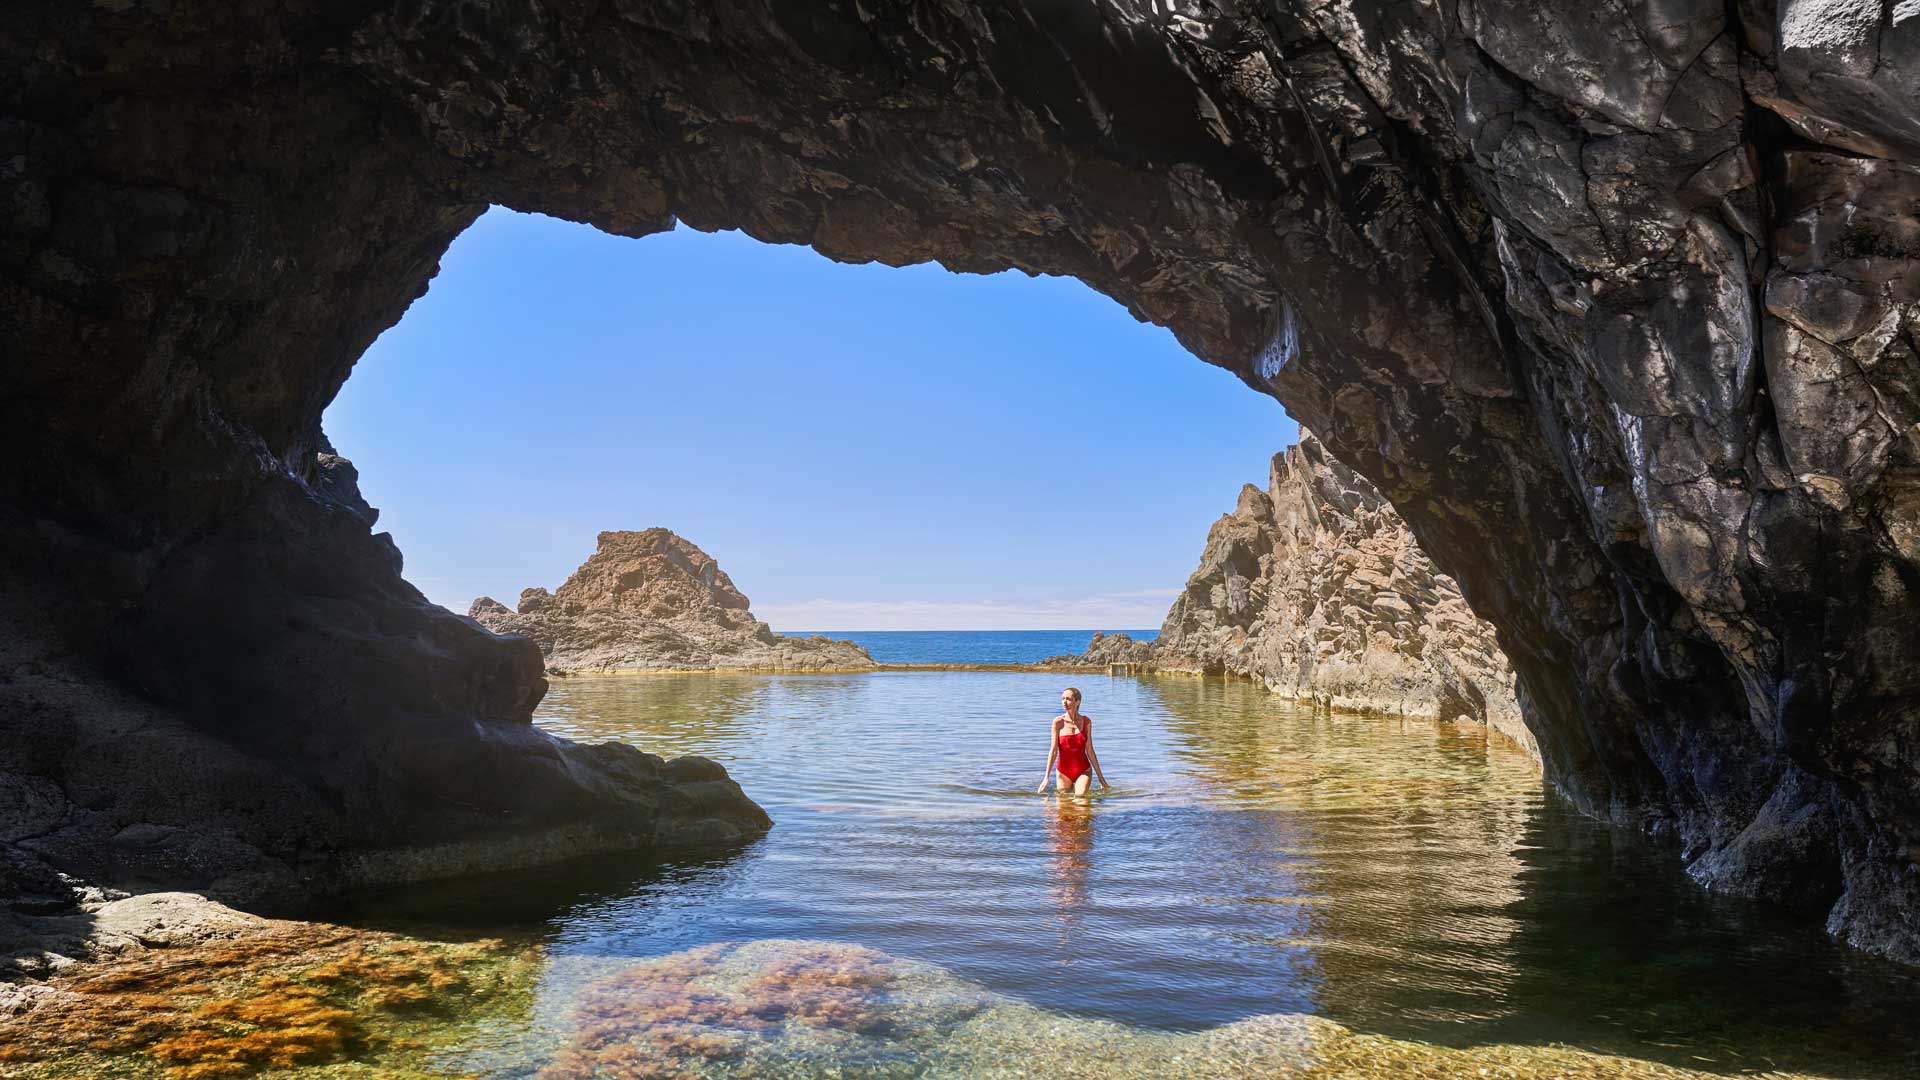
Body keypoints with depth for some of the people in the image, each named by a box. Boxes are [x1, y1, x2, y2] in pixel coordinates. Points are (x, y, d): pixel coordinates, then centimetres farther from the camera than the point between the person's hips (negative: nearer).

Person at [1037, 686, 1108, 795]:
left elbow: (1090, 751, 4)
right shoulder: (1058, 722, -6)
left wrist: (1101, 777, 5)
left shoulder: (1086, 721, -1)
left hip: (1083, 771, 0)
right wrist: (1046, 777, -13)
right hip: (1064, 771, 0)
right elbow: (1053, 750, -7)